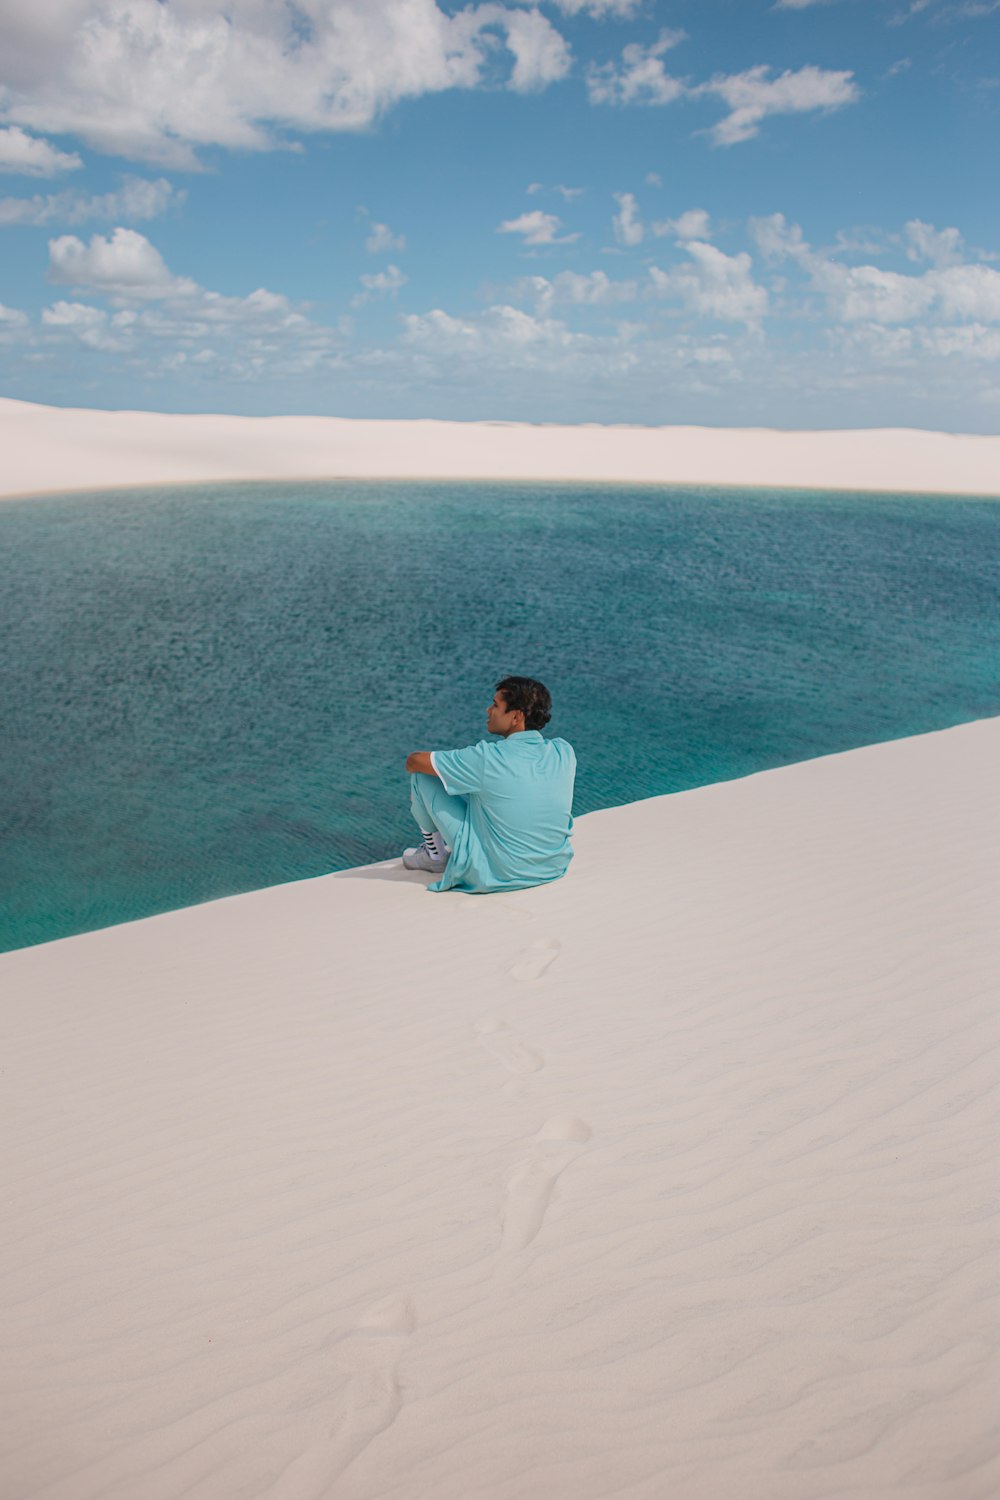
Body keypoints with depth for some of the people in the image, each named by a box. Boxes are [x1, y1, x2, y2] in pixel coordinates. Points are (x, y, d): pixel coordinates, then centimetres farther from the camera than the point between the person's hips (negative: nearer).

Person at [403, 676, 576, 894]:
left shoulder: (487, 759, -23)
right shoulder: (565, 752, -8)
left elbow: (414, 761, -11)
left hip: (497, 877, -6)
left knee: (421, 776, 1)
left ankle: (435, 854, 23)